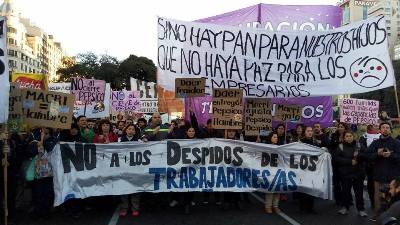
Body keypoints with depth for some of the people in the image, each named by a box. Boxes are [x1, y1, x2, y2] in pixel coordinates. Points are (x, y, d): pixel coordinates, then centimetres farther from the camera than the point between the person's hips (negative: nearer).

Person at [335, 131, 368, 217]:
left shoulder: (358, 145, 5)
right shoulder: (340, 146, -1)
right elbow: (337, 158, -11)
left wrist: (359, 156, -18)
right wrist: (350, 161, -17)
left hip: (358, 172, 1)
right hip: (345, 173, -1)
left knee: (359, 191, 4)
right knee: (346, 191, 8)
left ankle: (361, 209, 14)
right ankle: (345, 207, 24)